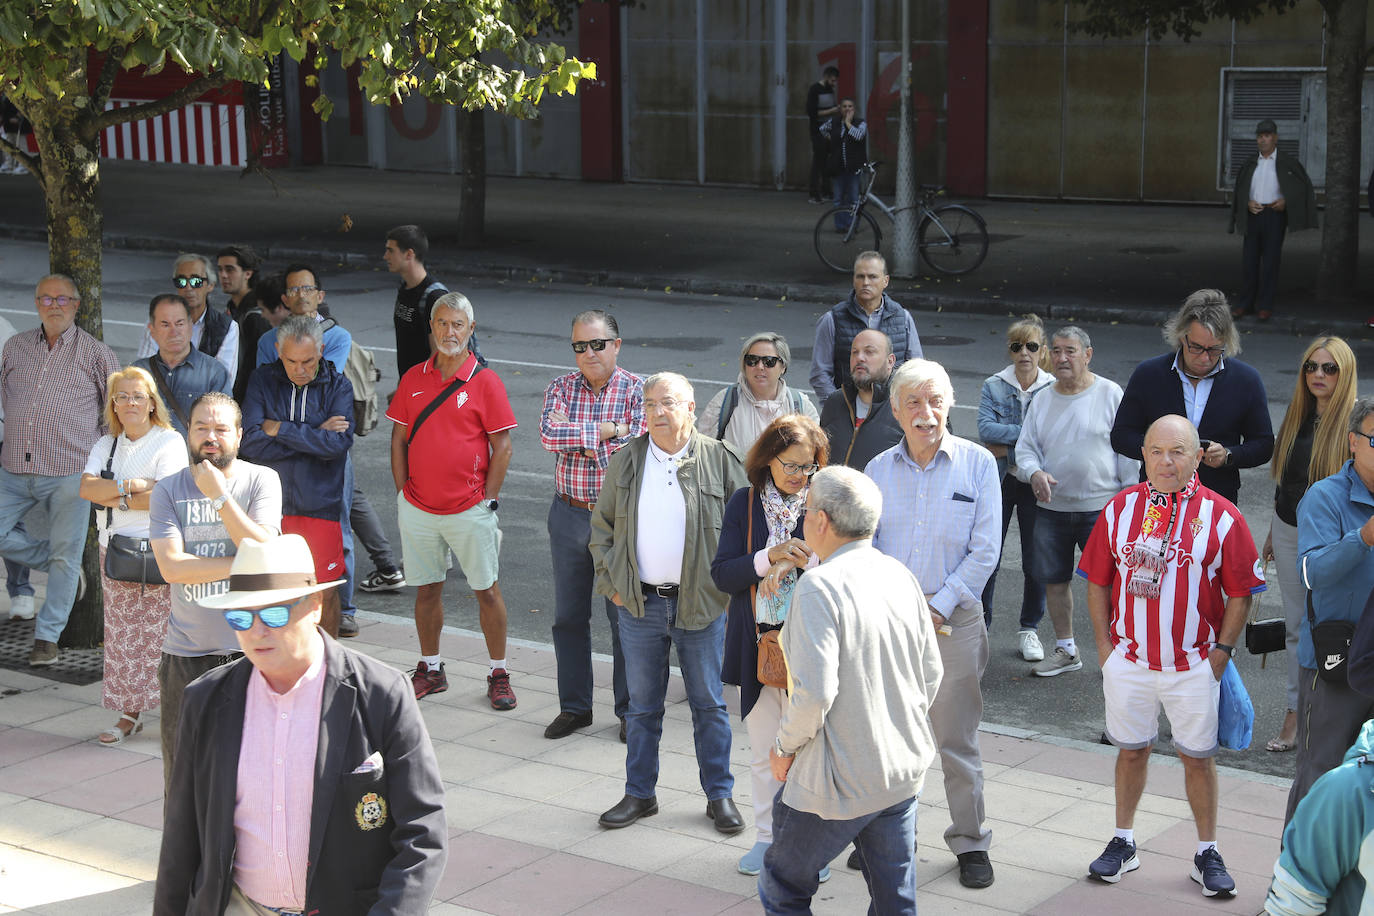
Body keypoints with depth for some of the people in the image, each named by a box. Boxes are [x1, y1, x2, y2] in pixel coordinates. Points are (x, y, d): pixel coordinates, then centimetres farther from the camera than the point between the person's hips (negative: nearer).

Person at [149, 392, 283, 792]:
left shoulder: (261, 481, -1)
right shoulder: (168, 490, 1)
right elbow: (172, 566, -10)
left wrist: (219, 496, -16)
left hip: (250, 645, -1)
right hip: (186, 652, 1)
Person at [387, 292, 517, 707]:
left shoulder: (485, 381, -5)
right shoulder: (413, 378, 5)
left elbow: (502, 447, -4)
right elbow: (399, 439, 10)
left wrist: (487, 501, -7)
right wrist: (403, 494, 4)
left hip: (469, 510, -3)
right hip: (418, 509, 3)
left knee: (487, 590, 3)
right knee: (427, 590, 12)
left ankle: (499, 674, 13)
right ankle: (430, 669, 25)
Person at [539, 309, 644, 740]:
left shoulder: (637, 391, -4)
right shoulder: (562, 388, 3)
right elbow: (549, 435, -14)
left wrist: (577, 438, -11)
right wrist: (605, 430, -16)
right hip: (569, 515, 3)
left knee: (625, 615, 3)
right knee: (568, 615, 10)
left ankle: (630, 709, 16)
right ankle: (574, 706, 23)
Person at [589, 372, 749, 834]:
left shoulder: (719, 459, -3)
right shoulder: (626, 461, 4)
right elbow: (601, 527, 11)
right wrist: (611, 582, 3)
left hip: (701, 605, -2)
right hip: (640, 605, 2)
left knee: (709, 705, 7)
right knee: (642, 706, 11)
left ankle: (720, 795, 18)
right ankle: (640, 794, 22)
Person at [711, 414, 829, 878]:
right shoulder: (745, 504, 2)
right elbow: (722, 574, -5)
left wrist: (816, 561, -22)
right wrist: (770, 557, -19)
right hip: (757, 643, 2)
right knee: (763, 749, 13)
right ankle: (768, 836, 28)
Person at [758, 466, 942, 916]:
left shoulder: (820, 585, -20)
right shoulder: (901, 576, 3)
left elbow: (815, 693, -25)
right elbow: (931, 673, 11)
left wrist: (785, 745, -9)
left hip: (839, 784, -7)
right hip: (904, 769, 7)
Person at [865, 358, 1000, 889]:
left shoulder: (977, 464, -2)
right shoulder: (879, 469, 5)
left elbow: (984, 551, -4)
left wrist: (937, 606, -10)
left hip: (952, 616, -2)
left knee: (957, 736, 3)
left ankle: (970, 842, 16)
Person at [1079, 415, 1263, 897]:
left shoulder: (1221, 516, -8)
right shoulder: (1120, 508, 0)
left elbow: (1240, 592, -2)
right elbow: (1098, 580, 7)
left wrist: (1221, 651, -6)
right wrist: (1104, 645, 2)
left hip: (1195, 665, -2)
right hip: (1129, 659, 2)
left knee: (1198, 757, 7)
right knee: (1131, 750, 14)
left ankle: (1207, 853, 20)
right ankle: (1123, 842, 27)